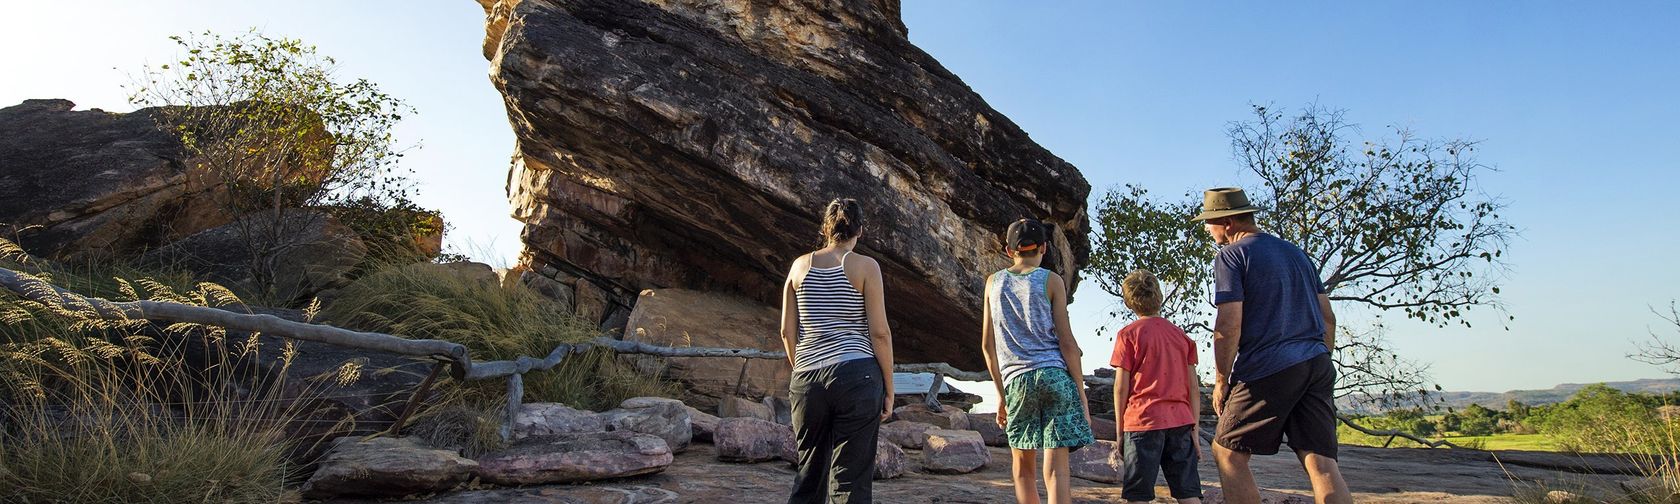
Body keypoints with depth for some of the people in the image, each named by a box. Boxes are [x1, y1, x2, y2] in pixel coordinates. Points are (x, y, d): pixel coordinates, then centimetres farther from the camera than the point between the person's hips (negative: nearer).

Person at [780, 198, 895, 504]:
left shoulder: (800, 265, 8)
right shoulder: (866, 266, -2)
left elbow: (788, 332, 9)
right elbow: (879, 333, -6)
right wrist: (889, 389, 2)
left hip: (807, 380, 4)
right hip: (857, 375, -3)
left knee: (809, 475, 16)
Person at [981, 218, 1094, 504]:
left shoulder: (994, 282, 11)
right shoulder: (1051, 281, 2)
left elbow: (988, 346, 10)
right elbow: (1066, 342, -3)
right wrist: (1081, 393, 2)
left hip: (1016, 379, 2)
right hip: (1055, 374, -2)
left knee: (1024, 470, 15)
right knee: (1056, 471, -3)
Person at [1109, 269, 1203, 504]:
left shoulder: (1128, 334, -1)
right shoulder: (1181, 335, 11)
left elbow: (1121, 386, -3)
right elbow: (1194, 388, 9)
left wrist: (1119, 430, 4)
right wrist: (1195, 428, 11)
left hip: (1143, 422, -4)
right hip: (1180, 421, 4)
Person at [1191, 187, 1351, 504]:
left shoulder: (1231, 255, -4)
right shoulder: (1295, 252, 19)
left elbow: (1228, 326, -12)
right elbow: (1328, 317, 19)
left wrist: (1221, 381, -4)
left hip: (1268, 370, -7)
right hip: (1317, 365, 7)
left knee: (1228, 453, 6)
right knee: (1322, 462, 2)